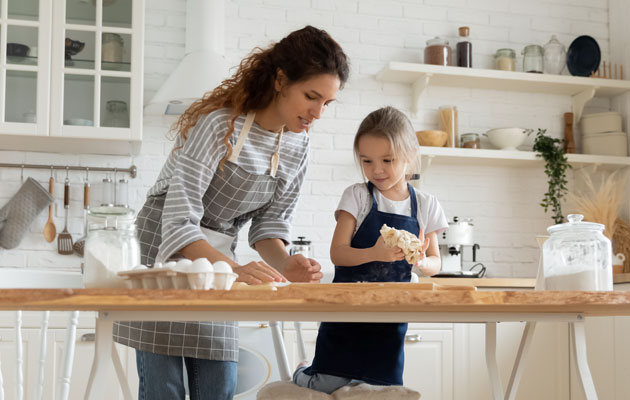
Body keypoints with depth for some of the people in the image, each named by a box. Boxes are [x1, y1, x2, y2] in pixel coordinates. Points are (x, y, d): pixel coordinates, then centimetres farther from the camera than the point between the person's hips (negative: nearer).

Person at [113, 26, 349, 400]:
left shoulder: (298, 145, 0)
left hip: (216, 261, 6)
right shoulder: (219, 123, -22)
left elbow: (271, 221, 5)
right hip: (162, 254, -6)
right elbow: (179, 221, -28)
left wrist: (285, 264, -16)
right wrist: (235, 269, -41)